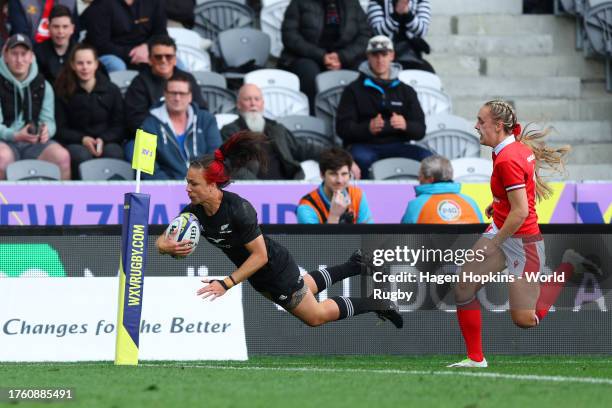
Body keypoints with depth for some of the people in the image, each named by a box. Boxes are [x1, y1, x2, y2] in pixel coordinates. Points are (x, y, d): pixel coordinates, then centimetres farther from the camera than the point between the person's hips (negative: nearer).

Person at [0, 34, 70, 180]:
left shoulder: (43, 86, 14)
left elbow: (48, 120, 10)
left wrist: (46, 131, -15)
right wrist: (15, 136, -23)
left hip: (34, 143, 3)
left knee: (62, 156, -28)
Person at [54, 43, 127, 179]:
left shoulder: (111, 90, 9)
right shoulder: (63, 91, 5)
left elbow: (119, 126, 7)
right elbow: (60, 129, 3)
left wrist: (103, 140, -13)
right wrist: (83, 139, -15)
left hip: (106, 142, 1)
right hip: (76, 143, -1)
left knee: (113, 153, -34)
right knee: (82, 155, -37)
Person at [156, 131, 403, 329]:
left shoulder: (238, 209, -38)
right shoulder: (194, 212, -19)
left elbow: (260, 256, -33)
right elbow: (162, 240, -14)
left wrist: (226, 284, -39)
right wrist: (167, 247, -38)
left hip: (275, 267, -7)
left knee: (316, 316, 12)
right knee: (307, 288, 33)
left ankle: (376, 305, 30)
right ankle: (354, 266, 53)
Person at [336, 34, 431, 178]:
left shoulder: (406, 91, 21)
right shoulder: (354, 90, 12)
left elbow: (420, 130, 12)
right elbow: (342, 128, 1)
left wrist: (405, 126, -14)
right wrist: (368, 128, -20)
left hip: (396, 145, 3)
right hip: (364, 145, -3)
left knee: (427, 157, -26)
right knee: (361, 158, -39)